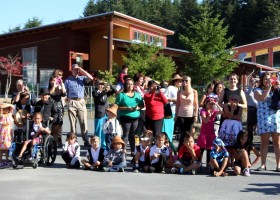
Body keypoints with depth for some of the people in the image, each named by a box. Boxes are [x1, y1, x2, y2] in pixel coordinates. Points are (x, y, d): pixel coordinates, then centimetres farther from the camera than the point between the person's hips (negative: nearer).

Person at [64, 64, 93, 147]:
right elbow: (64, 92, 7)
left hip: (81, 102, 1)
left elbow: (91, 78, -5)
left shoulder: (82, 78, 13)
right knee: (73, 123, 2)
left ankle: (86, 141, -2)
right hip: (72, 102, -1)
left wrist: (82, 70, -1)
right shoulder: (68, 80, 10)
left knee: (83, 122, -4)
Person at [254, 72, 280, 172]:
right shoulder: (258, 90, 7)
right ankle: (263, 164, 8)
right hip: (264, 119, -1)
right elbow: (262, 98, -13)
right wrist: (269, 87, -9)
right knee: (264, 142, 2)